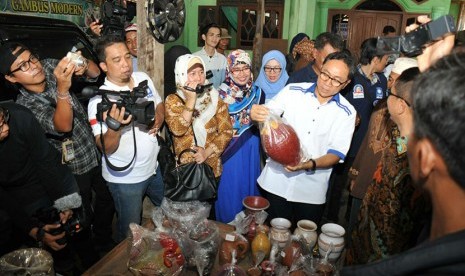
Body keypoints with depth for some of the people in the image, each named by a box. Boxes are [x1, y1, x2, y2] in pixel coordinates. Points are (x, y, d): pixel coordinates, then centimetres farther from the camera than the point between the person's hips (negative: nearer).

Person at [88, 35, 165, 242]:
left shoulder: (143, 79, -5)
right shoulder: (99, 100, -21)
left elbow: (159, 105, 12)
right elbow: (106, 149, -22)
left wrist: (158, 120, -10)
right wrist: (114, 127, -42)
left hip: (154, 166, 6)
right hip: (126, 178, -6)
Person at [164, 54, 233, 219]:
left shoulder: (215, 98, -2)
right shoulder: (173, 100, -5)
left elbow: (226, 132, -6)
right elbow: (177, 130, -21)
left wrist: (207, 152, -18)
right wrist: (191, 100, -23)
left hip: (211, 168, 1)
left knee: (208, 209, 17)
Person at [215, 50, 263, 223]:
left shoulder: (257, 92, 2)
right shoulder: (222, 93, -10)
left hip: (251, 151, 4)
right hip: (228, 151, -3)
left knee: (248, 186, 16)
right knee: (229, 189, 7)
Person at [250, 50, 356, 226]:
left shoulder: (346, 112, -4)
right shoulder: (293, 91, -4)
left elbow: (336, 154, -7)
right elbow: (266, 115, -2)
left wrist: (310, 164, -25)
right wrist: (255, 114, -27)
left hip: (311, 190, 0)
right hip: (277, 179, 0)